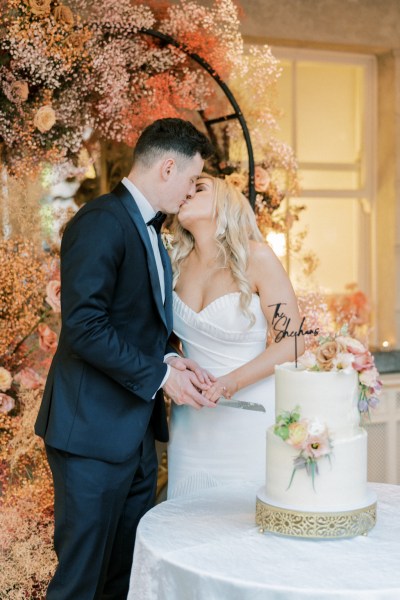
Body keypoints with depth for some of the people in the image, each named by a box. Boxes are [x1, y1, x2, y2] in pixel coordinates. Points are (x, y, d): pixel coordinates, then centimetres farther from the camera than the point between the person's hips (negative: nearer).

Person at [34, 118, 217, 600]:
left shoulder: (146, 228, 16)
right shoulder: (101, 222, -15)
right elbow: (84, 328, -22)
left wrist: (168, 360, 1)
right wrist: (159, 375, -17)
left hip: (136, 431, 9)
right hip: (94, 431, -9)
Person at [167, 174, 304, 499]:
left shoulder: (256, 257, -9)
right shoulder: (176, 262, 4)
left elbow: (292, 342, -9)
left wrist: (234, 381, -21)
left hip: (251, 415, -4)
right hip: (192, 420, 4)